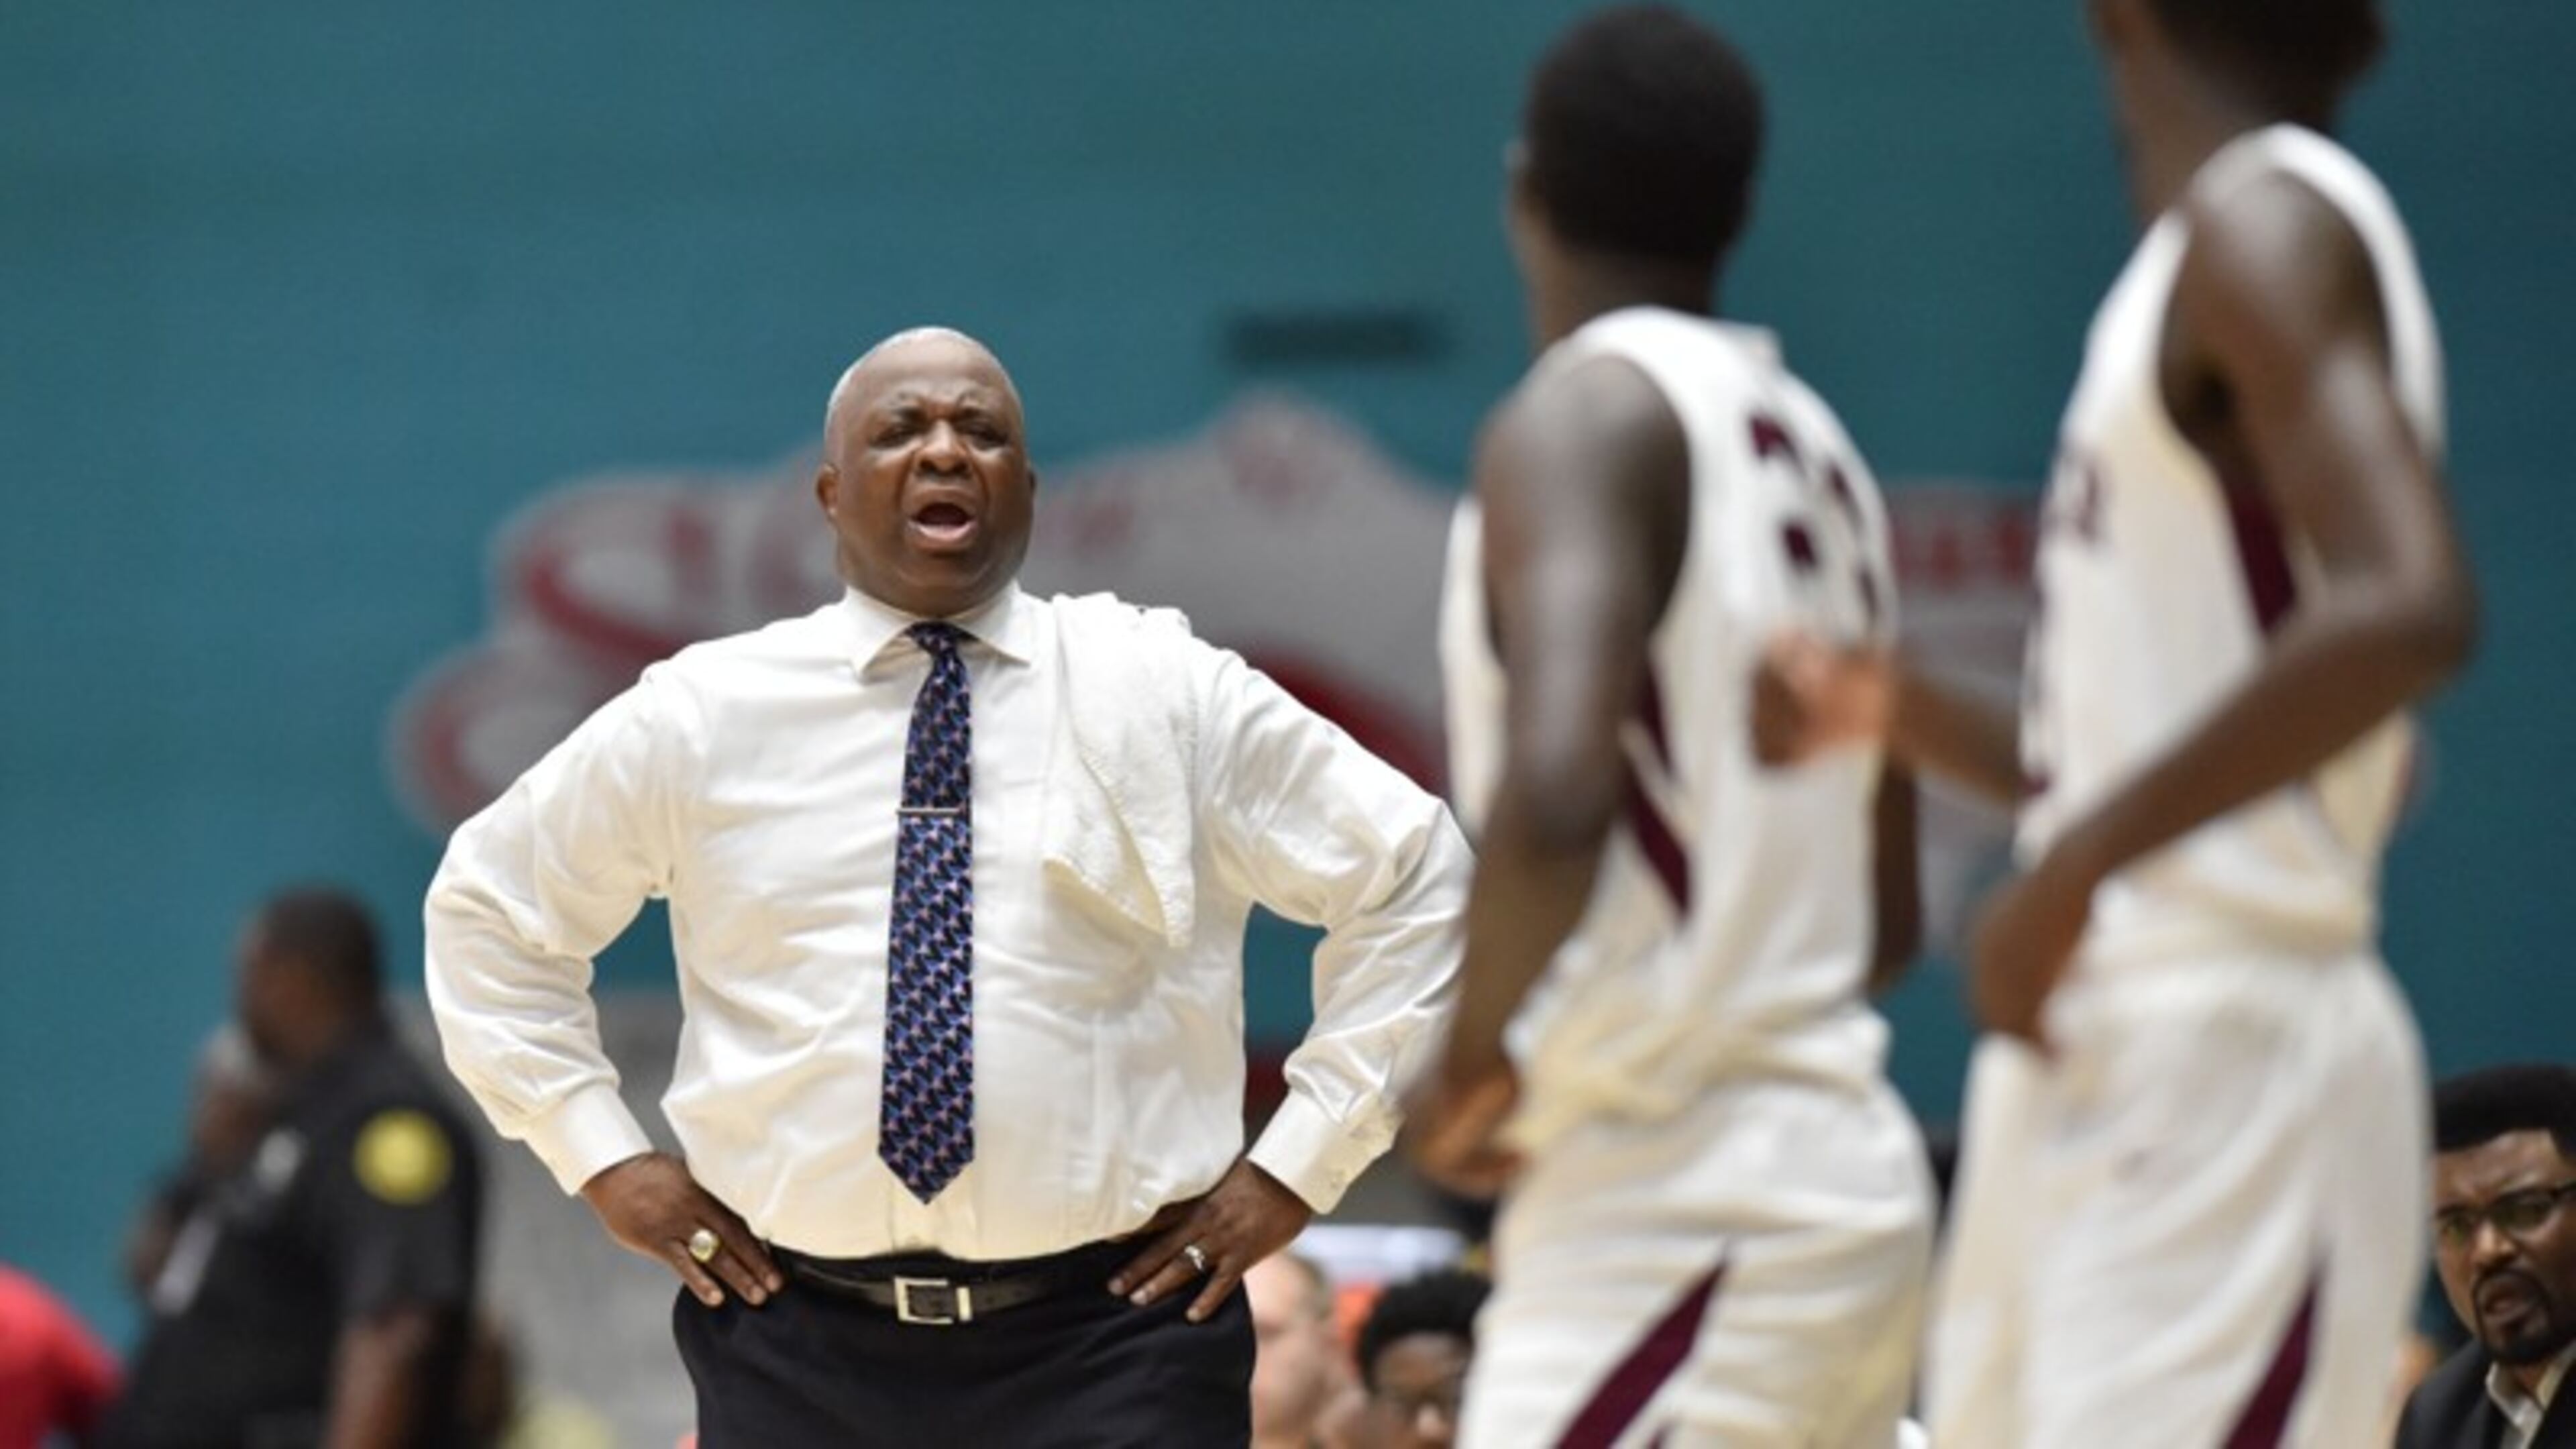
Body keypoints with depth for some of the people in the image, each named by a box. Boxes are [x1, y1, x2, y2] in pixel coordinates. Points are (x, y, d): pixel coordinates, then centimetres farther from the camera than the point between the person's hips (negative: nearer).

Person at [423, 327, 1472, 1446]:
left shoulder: (1166, 695, 5)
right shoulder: (701, 716, 7)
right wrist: (604, 1161, 9)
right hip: (802, 1351, 1)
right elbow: (491, 903, 19)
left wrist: (1296, 1167, 3)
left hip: (1108, 1347, -1)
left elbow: (1413, 876, 9)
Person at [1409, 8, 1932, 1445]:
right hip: (1847, 1168, 9)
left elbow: (1555, 794, -26)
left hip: (1675, 1212, -9)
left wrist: (1478, 1056, -12)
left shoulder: (1587, 414, -10)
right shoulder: (1810, 444, 16)